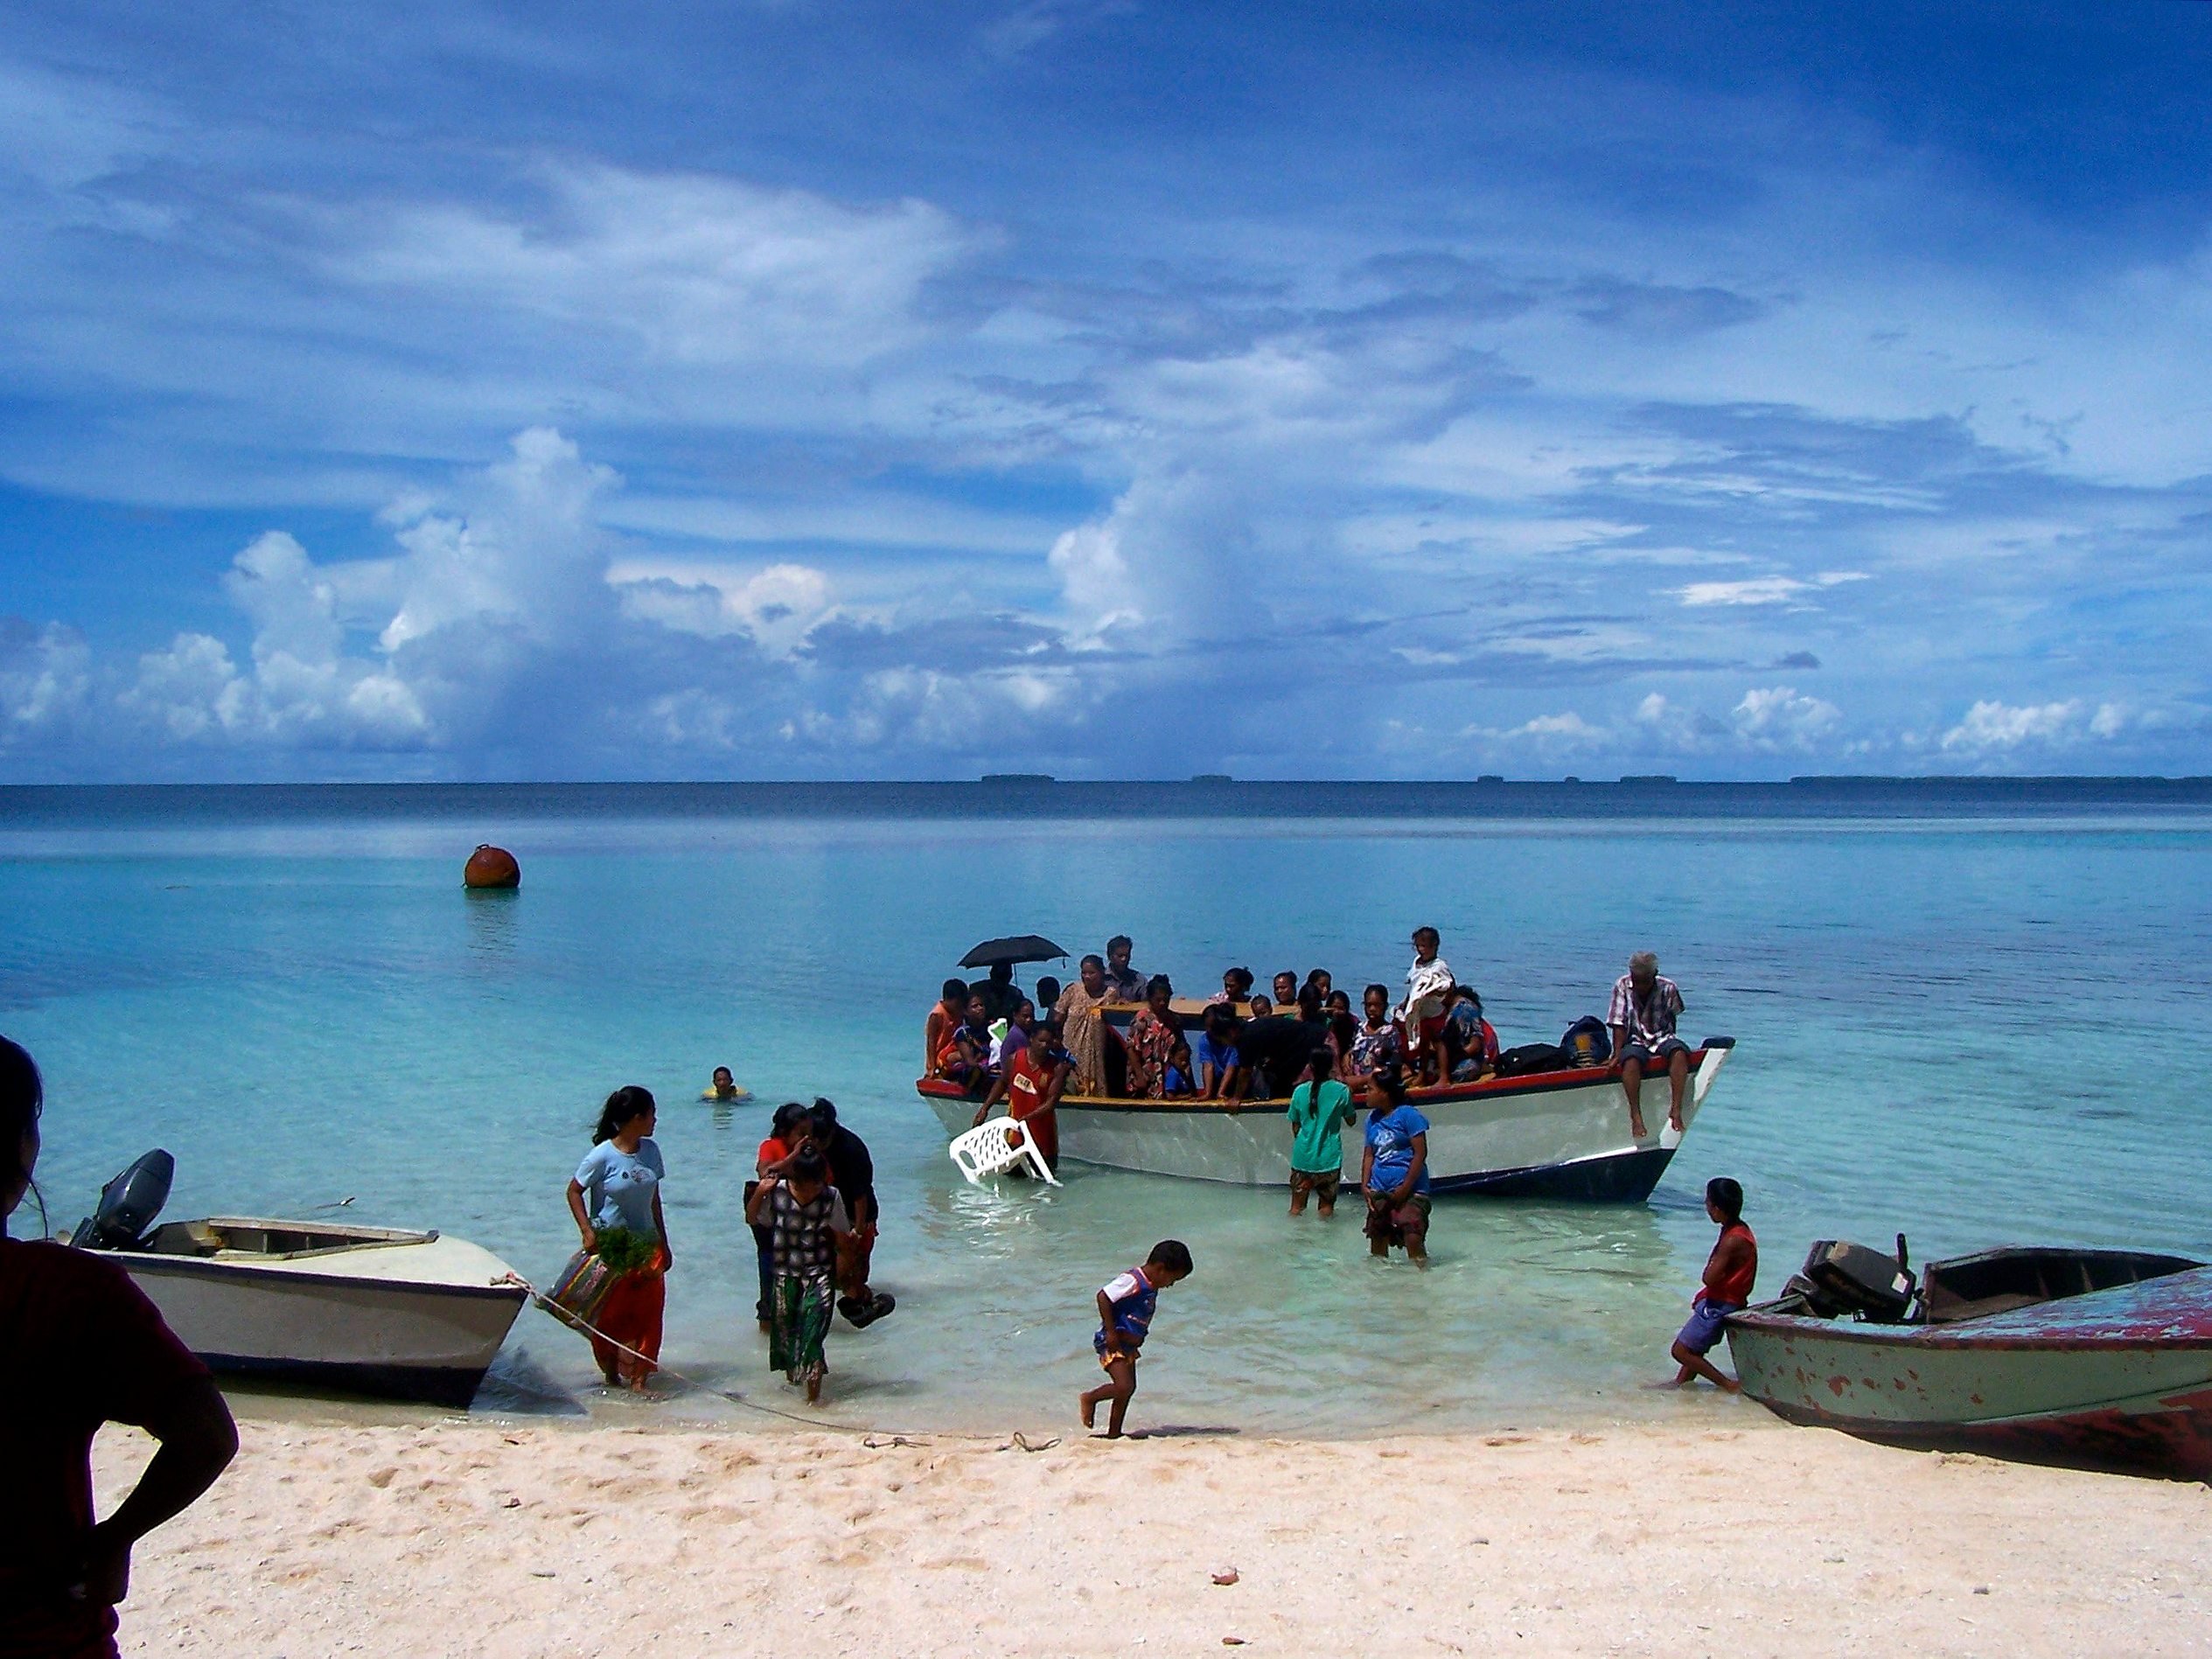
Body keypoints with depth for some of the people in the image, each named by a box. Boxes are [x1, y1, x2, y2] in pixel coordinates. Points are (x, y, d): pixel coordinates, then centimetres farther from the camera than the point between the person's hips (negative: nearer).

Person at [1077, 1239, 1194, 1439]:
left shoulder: (1151, 1287, 9)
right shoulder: (1133, 1281, -20)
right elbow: (1103, 1297, -25)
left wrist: (1138, 1339, 14)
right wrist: (1111, 1331, -23)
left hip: (1128, 1345, 10)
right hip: (1112, 1342, -10)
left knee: (1129, 1389, 12)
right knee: (1124, 1387, -17)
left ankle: (1114, 1433, 21)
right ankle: (1089, 1398, 6)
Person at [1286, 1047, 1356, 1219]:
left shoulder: (1300, 1091, -4)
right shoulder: (1341, 1091, -8)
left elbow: (1295, 1126, 4)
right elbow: (1351, 1120, 5)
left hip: (1303, 1156, 1)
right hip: (1330, 1157, -1)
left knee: (1297, 1205, 11)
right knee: (1327, 1203, 11)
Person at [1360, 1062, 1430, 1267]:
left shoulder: (1408, 1114, -9)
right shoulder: (1373, 1118, 11)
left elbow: (1420, 1153, -12)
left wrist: (1404, 1189, -14)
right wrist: (1365, 1186, 2)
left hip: (1410, 1190, -7)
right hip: (1379, 1191, 7)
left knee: (1413, 1239, -17)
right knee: (1377, 1241, 10)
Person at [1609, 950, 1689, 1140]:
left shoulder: (1667, 988, -1)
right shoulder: (1622, 986, -1)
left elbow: (1672, 1020, 13)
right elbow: (1619, 1024, -3)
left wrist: (1669, 1044, 3)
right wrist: (1618, 1053, -13)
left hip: (1662, 1037, 1)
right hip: (1635, 1041, -1)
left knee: (1679, 1053, -34)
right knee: (1631, 1060, -37)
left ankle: (1675, 1110, -37)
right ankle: (1636, 1116, -38)